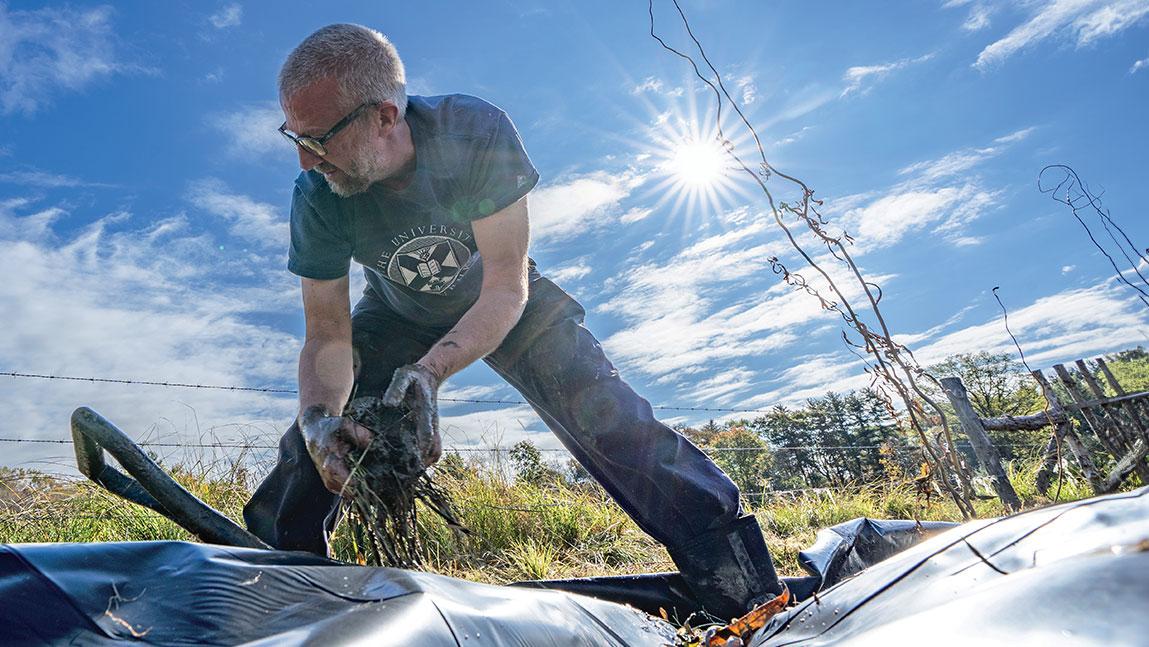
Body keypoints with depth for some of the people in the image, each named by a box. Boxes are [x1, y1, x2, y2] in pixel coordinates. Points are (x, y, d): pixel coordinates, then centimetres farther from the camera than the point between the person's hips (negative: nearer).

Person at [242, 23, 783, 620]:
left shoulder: (477, 134, -34)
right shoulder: (316, 199, -26)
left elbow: (506, 288, -34)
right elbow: (328, 336, -22)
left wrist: (431, 369, -48)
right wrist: (318, 412, -43)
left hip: (504, 301, -2)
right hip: (398, 314, 3)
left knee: (606, 419, -18)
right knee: (309, 443, -12)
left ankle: (753, 599, -9)